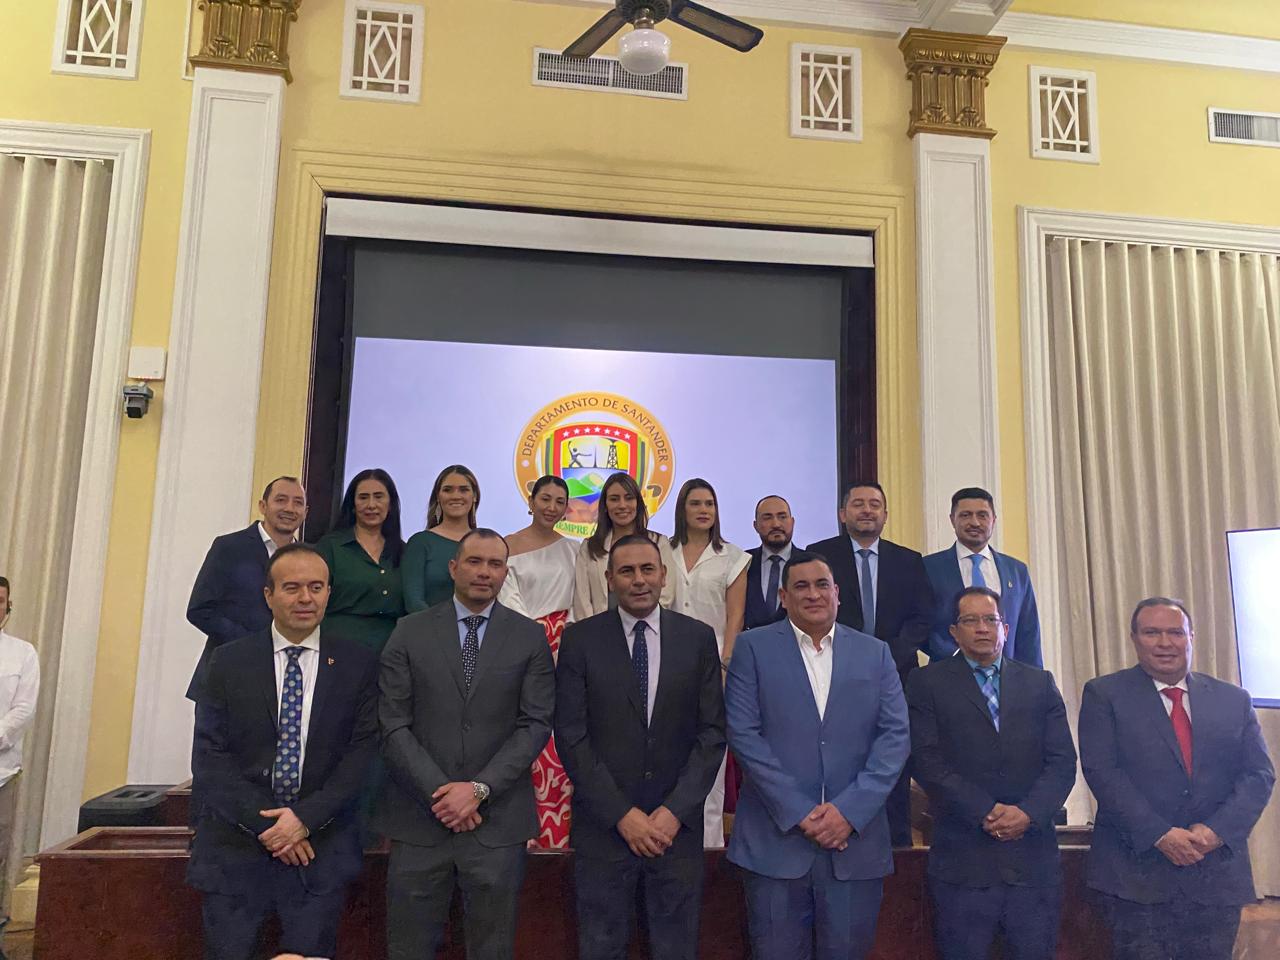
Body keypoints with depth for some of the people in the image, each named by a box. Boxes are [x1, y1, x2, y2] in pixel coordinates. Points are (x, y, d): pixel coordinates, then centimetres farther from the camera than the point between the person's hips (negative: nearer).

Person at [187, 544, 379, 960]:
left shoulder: (357, 665, 0)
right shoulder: (229, 661, 2)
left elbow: (363, 753, -4)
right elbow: (209, 758, -2)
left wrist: (306, 817, -14)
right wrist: (266, 824, -11)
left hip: (322, 850, 0)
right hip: (237, 845, 1)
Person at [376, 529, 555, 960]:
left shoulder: (531, 638, 3)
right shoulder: (411, 632, 3)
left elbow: (536, 724, -3)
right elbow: (394, 725, -2)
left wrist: (480, 788, -12)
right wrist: (438, 793, -10)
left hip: (498, 818, 0)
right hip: (419, 816, 0)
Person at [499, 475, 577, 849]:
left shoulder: (573, 549, 13)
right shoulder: (508, 546, 5)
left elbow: (580, 601, 12)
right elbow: (509, 600, -1)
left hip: (564, 650, 2)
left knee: (560, 742, -3)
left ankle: (557, 831, 6)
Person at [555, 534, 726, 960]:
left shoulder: (698, 637, 1)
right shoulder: (579, 640, -3)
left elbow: (712, 732, 0)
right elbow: (571, 736, -6)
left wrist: (674, 810, -9)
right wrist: (623, 814, -11)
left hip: (678, 824, 1)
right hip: (604, 825, -1)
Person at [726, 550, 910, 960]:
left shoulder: (875, 653, 9)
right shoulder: (753, 647, 2)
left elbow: (895, 735, 2)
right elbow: (743, 733, -6)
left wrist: (850, 810, -10)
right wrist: (799, 813, -12)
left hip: (856, 837, 2)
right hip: (775, 838, -1)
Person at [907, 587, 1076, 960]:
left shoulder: (1041, 683, 12)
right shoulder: (927, 683, 3)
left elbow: (1062, 761, 4)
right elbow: (927, 761, -6)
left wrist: (1029, 813, -12)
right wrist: (986, 812, -14)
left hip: (1034, 859, 3)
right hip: (963, 860, -2)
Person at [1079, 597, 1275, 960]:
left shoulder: (1233, 699, 10)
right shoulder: (1104, 695, -1)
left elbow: (1259, 773, 4)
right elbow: (1101, 771, -9)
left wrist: (1217, 830, -10)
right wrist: (1159, 835, -17)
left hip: (1218, 873, 3)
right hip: (1136, 873, -3)